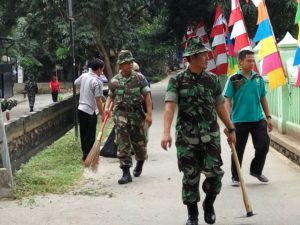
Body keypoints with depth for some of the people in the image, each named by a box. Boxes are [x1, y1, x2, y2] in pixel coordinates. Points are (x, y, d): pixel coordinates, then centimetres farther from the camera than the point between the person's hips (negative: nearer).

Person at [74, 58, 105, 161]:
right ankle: (87, 156, 3)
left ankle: (85, 152, 26)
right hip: (91, 111, -7)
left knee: (83, 133, 16)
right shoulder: (97, 82, -18)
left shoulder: (84, 76, 3)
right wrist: (102, 113, -12)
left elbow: (76, 83, 26)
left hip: (81, 109, 7)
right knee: (90, 135, 1)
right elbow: (98, 100, -19)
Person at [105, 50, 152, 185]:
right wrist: (107, 107, -4)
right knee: (123, 145, -6)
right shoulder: (114, 81, 4)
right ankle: (126, 173, -3)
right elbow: (110, 96, 16)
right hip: (121, 114, 0)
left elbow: (147, 96, -2)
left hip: (137, 114, 0)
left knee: (139, 142, 10)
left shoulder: (139, 78, -1)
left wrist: (149, 114, -8)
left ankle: (140, 163, 39)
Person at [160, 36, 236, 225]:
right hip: (187, 137, -2)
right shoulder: (177, 81, -5)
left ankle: (209, 204, 24)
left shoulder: (213, 79, 5)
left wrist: (231, 129, 13)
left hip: (211, 135, 2)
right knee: (190, 177, 3)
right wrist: (166, 132, -28)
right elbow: (170, 106, -15)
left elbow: (220, 106, 13)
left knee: (214, 172, -4)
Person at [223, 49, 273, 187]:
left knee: (264, 145, 1)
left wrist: (268, 117, 11)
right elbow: (228, 100, -7)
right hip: (240, 120, -3)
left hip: (258, 119, 3)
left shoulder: (258, 78, 5)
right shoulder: (233, 80, -6)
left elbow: (263, 99, 12)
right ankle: (235, 177, 19)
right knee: (238, 150, 5)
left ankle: (256, 170, 24)